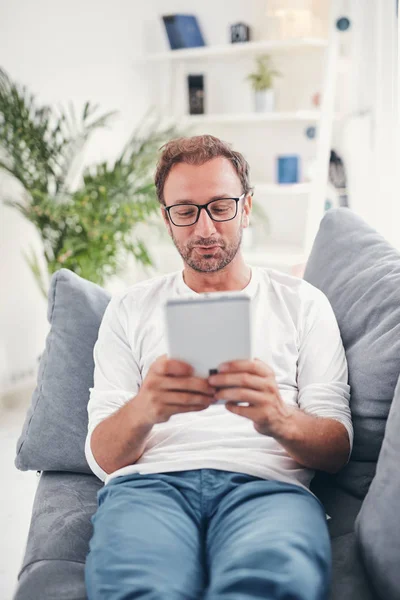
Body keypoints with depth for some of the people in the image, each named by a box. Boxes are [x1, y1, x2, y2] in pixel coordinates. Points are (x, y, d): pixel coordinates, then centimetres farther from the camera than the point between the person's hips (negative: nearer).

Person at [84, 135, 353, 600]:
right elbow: (103, 458, 9)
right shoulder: (130, 309, 19)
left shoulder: (302, 302, 17)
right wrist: (143, 409, -16)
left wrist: (279, 419, -16)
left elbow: (338, 448, 9)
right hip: (150, 481, 1)